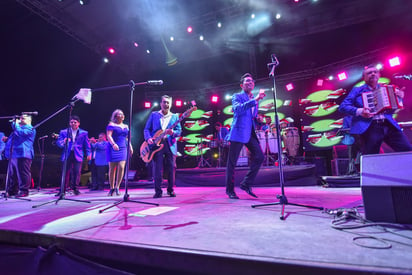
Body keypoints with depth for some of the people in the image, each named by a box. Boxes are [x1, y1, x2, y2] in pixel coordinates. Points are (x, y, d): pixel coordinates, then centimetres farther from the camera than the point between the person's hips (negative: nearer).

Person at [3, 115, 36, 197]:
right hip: (13, 155, 10)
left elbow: (21, 133, -20)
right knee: (12, 174, 14)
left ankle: (24, 191, -4)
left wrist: (16, 124, -6)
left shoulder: (30, 128, -2)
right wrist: (7, 139, 15)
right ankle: (12, 191, 23)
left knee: (22, 173, -9)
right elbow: (14, 139, 35)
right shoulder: (18, 127, 28)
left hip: (22, 154, -10)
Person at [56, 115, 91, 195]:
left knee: (77, 172, -1)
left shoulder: (84, 133, 10)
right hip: (67, 155, 1)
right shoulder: (63, 132, 12)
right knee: (65, 173, 0)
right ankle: (62, 190, 8)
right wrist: (63, 142, -17)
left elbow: (87, 145, 9)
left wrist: (89, 154, -1)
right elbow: (58, 142, 6)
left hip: (78, 155, -1)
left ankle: (75, 188, 12)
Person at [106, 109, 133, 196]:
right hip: (113, 149, -3)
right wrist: (113, 144, -25)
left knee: (121, 167, -11)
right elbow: (108, 136, -9)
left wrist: (130, 147, 10)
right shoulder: (111, 125, 2)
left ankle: (117, 187, 0)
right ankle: (112, 188, 13)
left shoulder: (126, 126, 18)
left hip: (123, 149, 4)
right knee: (112, 168, 1)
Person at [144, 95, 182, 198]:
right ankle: (158, 191, 6)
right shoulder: (153, 115, 13)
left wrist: (173, 132, -16)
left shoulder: (175, 116, 14)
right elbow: (146, 129, 9)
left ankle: (170, 190, 16)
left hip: (170, 145, 1)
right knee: (157, 168, -3)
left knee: (171, 168, 3)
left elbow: (179, 131, 6)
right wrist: (148, 138, -10)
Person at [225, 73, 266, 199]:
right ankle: (230, 190, 11)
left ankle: (246, 184, 9)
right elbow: (237, 109, -21)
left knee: (259, 157, -4)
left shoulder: (255, 99, 21)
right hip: (238, 132, -6)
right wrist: (255, 100, -26)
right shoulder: (237, 96, 1)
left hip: (250, 133, 7)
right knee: (232, 162, -1)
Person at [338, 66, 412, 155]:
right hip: (369, 128, -4)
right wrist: (359, 111, -18)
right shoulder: (357, 90, 10)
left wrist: (399, 98, 5)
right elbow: (343, 106, -1)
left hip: (389, 126, 4)